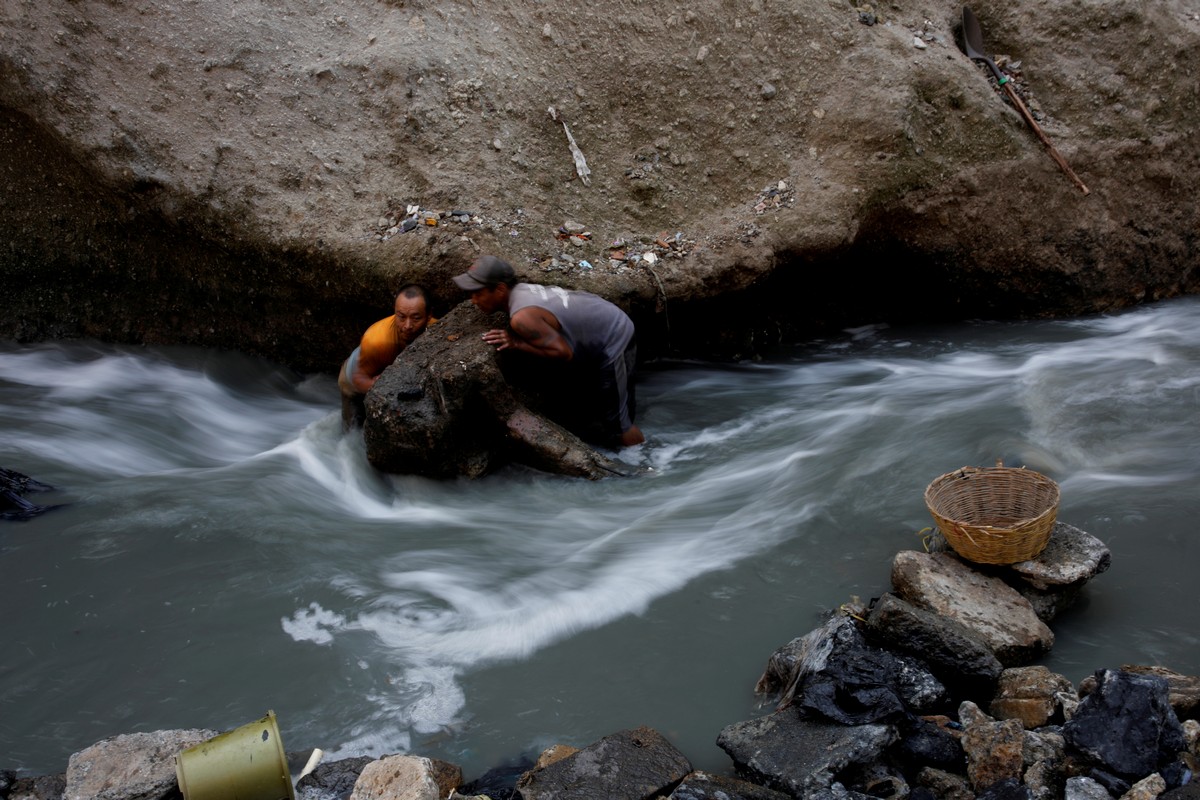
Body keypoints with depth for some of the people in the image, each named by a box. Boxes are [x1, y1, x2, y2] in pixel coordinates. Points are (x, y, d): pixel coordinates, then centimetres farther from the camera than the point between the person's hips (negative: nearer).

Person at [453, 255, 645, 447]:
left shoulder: (522, 317, -31)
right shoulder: (521, 290, -2)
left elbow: (564, 351, -30)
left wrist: (517, 343, -25)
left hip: (613, 342, -9)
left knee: (618, 423, 0)